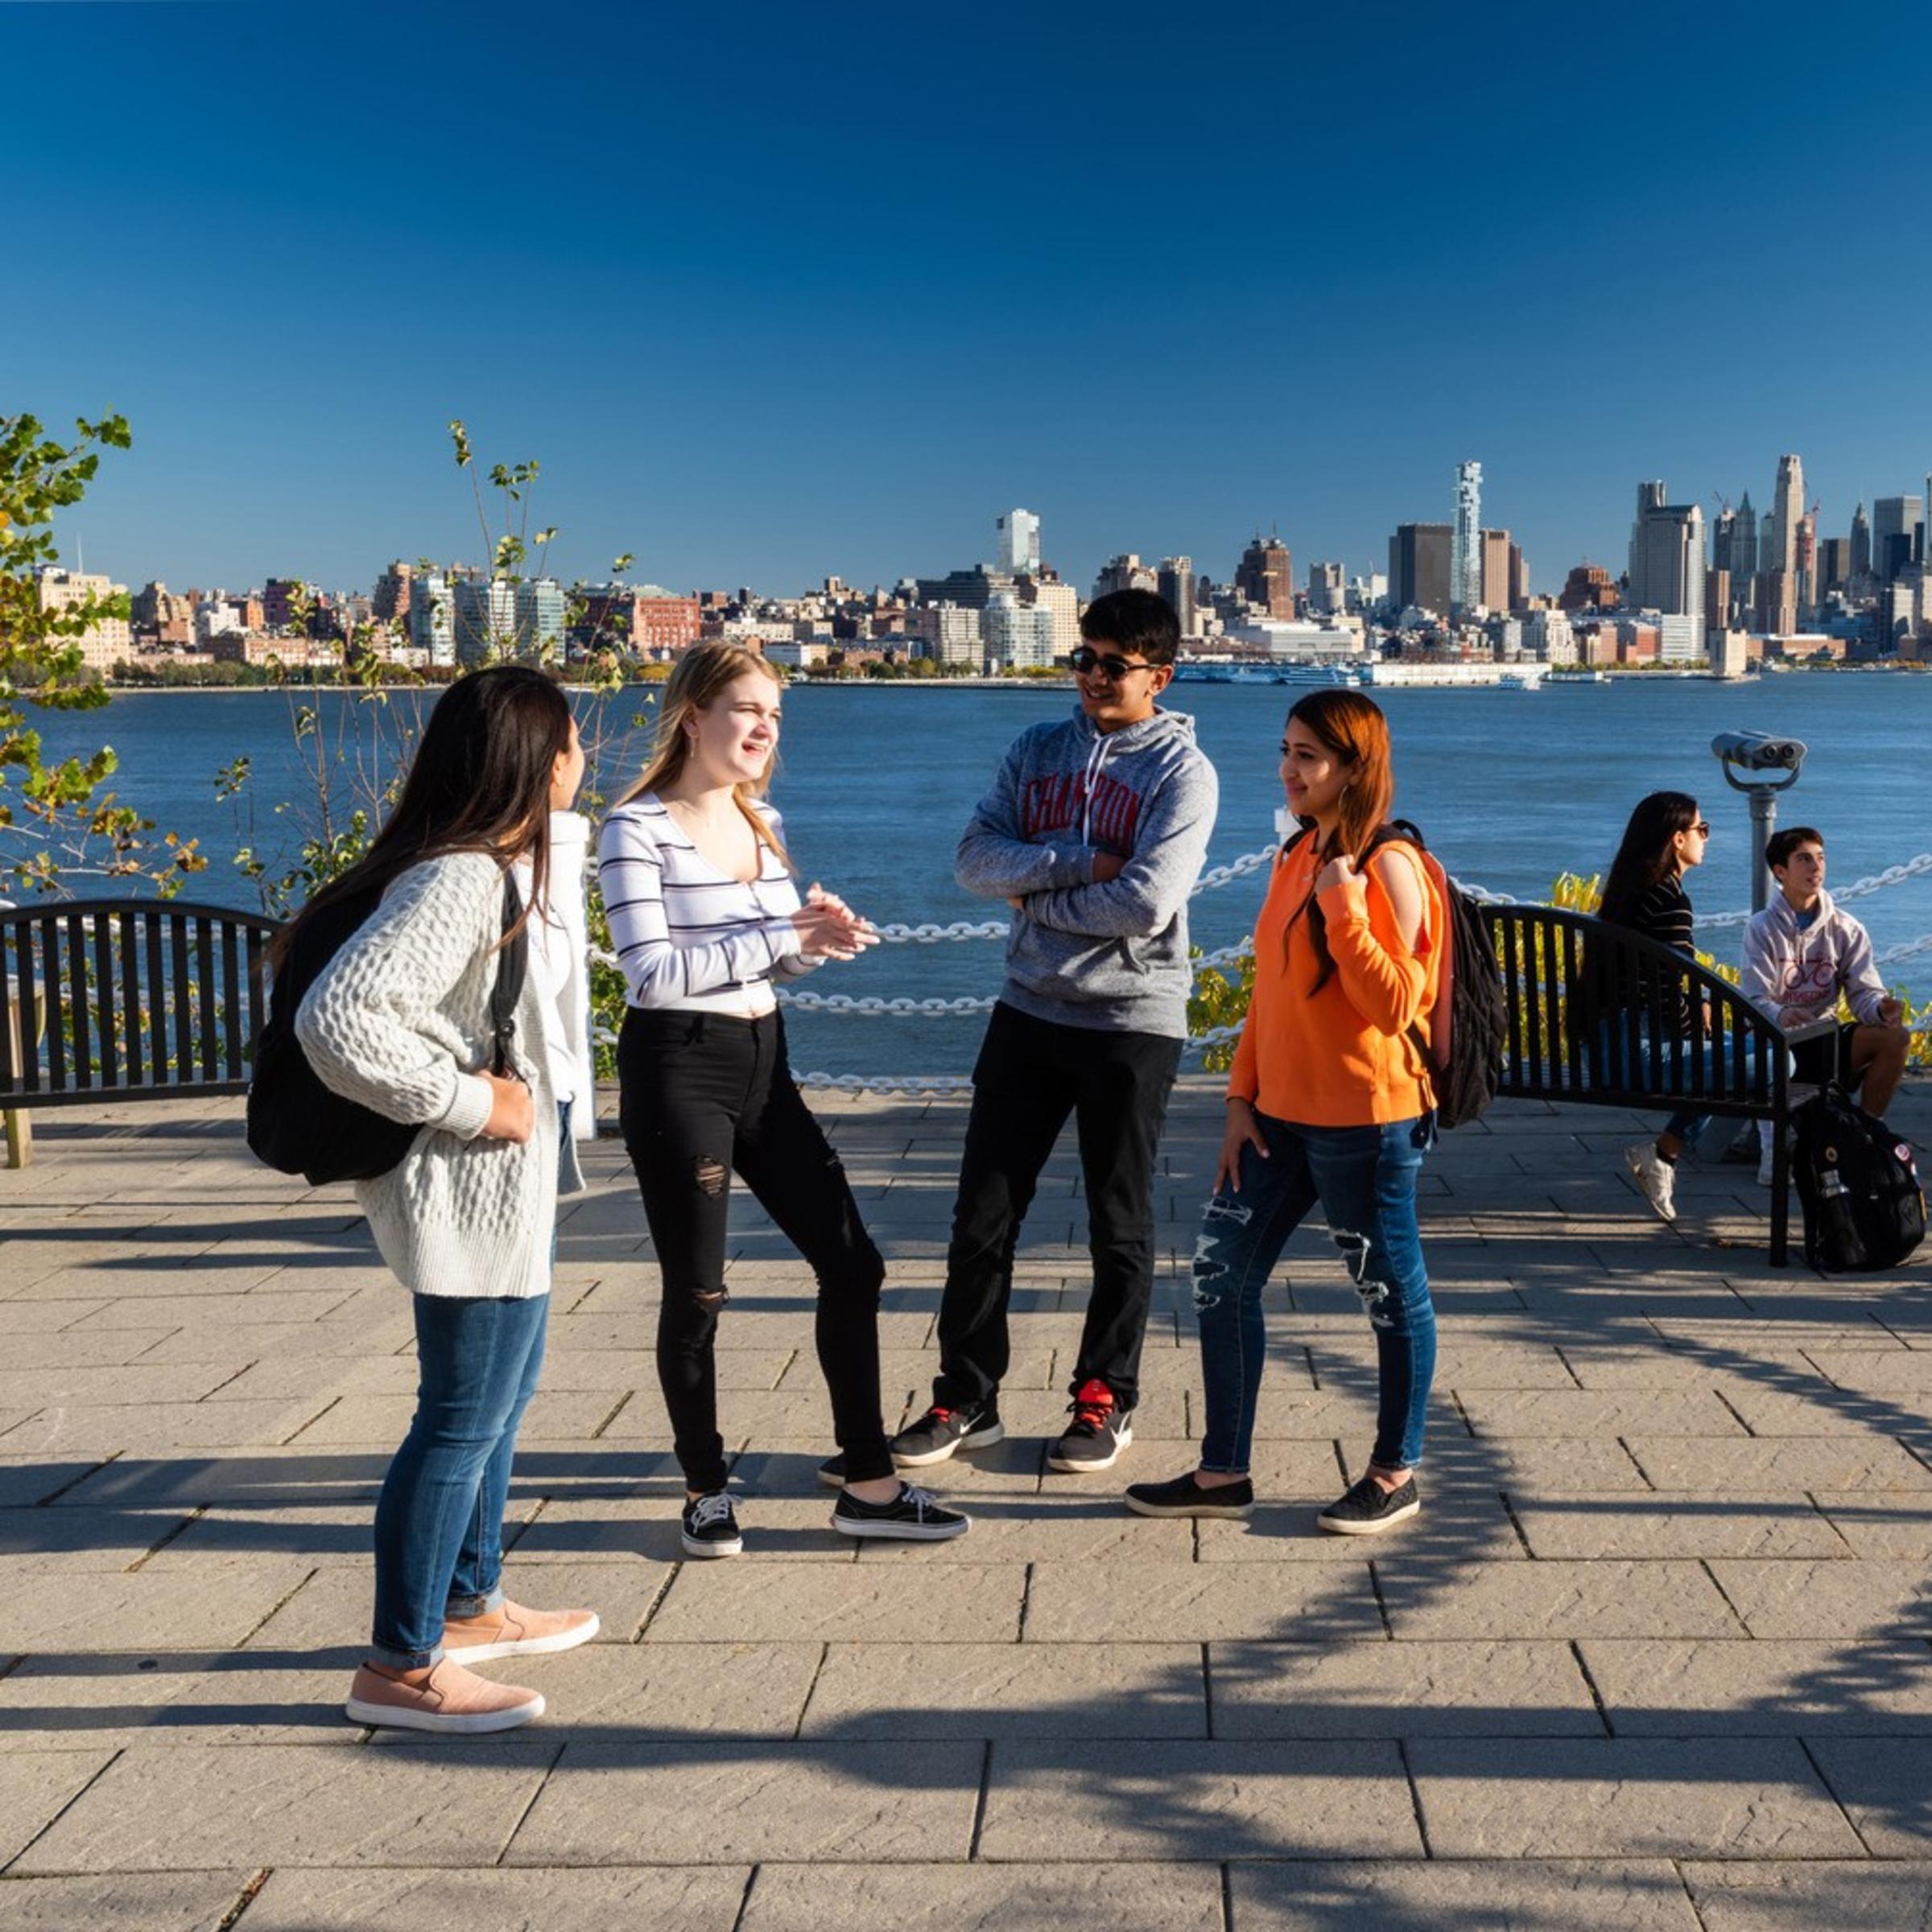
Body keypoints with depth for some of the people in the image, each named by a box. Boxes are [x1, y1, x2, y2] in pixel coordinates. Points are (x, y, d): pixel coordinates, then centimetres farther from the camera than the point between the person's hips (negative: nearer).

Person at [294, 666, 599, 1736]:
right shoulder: (457, 882, -24)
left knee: (503, 1393, 22)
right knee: (464, 1419, -3)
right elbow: (338, 1018, -33)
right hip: (472, 1186, -11)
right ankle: (400, 1667, 8)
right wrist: (470, 1101, -24)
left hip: (512, 1181, 11)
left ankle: (471, 1605, 38)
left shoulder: (504, 867, 9)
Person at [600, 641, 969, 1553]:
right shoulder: (638, 829, -13)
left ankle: (866, 1480, 15)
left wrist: (819, 935, -4)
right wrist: (782, 936, -21)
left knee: (851, 1263, 5)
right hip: (677, 1068, -7)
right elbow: (652, 972, -21)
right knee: (696, 1293, 2)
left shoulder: (762, 823, 10)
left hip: (762, 1062, 7)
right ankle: (706, 1489, 21)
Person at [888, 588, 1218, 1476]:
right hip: (1029, 1011, 5)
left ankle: (1106, 1401, 22)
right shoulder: (1038, 749, 8)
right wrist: (1081, 862, -15)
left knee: (1119, 1227, 8)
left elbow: (1146, 905, -20)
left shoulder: (1182, 771, -8)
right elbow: (976, 858, -3)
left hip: (1132, 1022, -4)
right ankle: (965, 1400, 16)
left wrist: (1037, 899, -9)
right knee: (983, 1216, 5)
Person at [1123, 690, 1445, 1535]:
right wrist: (1242, 1100, 10)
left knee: (1391, 1293, 7)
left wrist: (1343, 909, -25)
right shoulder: (1295, 859, 11)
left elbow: (1395, 1006, -19)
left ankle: (1396, 1475, 22)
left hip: (1365, 1122, -8)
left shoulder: (1387, 868, -13)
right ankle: (1223, 1472, 20)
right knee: (1219, 1275, 9)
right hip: (1281, 1115, 8)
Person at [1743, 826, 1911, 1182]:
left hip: (1825, 1041, 3)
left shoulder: (1847, 930, 5)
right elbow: (1756, 1001, -13)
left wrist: (1880, 1007, -28)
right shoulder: (1762, 929, -3)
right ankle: (1774, 1139, -13)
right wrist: (1781, 1015, -37)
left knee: (1896, 1037, -23)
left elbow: (1863, 991, -3)